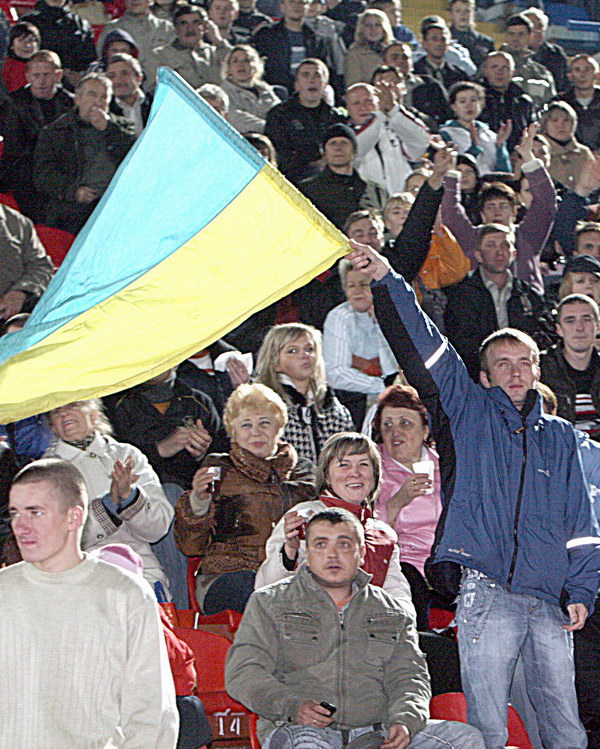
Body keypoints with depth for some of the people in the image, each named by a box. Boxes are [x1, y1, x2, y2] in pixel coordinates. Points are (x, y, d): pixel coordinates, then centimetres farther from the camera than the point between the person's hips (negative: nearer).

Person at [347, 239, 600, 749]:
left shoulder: (559, 436, 21)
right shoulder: (470, 412, 12)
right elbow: (422, 348, 0)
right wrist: (385, 281, -12)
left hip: (549, 602, 3)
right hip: (485, 593, -3)